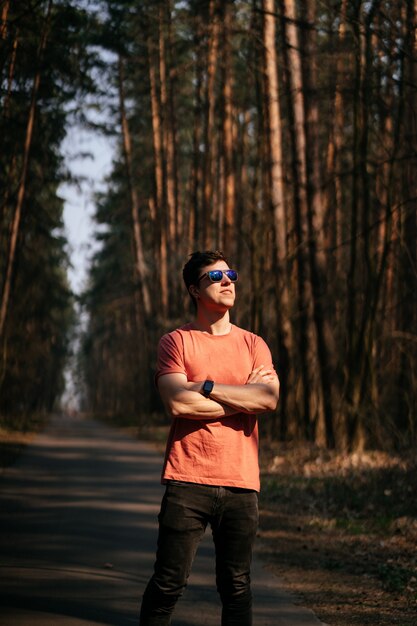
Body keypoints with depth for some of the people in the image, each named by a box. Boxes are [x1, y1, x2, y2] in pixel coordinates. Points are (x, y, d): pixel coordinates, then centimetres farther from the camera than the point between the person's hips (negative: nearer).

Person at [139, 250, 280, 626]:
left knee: (237, 587, 6)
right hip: (188, 481, -3)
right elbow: (177, 404, -11)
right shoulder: (176, 341, 4)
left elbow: (269, 399, -5)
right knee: (169, 583, -1)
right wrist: (245, 397, -5)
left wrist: (207, 387, -9)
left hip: (241, 482, 3)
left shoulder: (253, 345, 12)